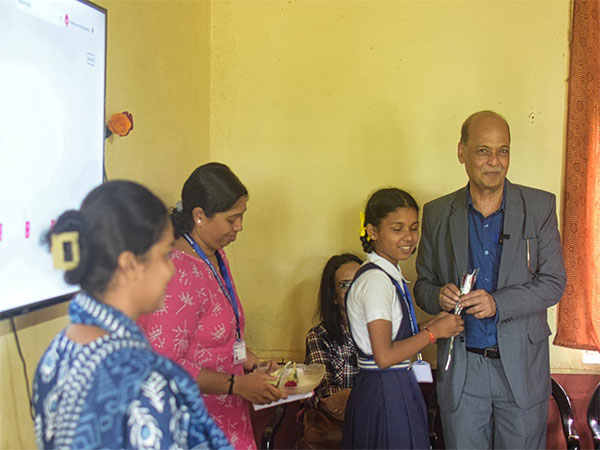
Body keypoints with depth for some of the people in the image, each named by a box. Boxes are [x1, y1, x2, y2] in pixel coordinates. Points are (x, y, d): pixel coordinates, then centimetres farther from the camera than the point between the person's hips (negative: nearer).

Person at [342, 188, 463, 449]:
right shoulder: (375, 280, -19)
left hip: (395, 388, 10)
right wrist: (433, 332, -15)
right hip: (386, 393, -10)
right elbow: (384, 356, -23)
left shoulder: (389, 275, 10)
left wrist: (429, 325, 1)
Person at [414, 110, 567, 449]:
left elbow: (554, 282, -4)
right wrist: (439, 296, -15)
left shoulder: (540, 206, -2)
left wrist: (498, 303, -19)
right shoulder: (438, 214, 2)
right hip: (461, 368, 1)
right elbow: (423, 284, 9)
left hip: (523, 365, -1)